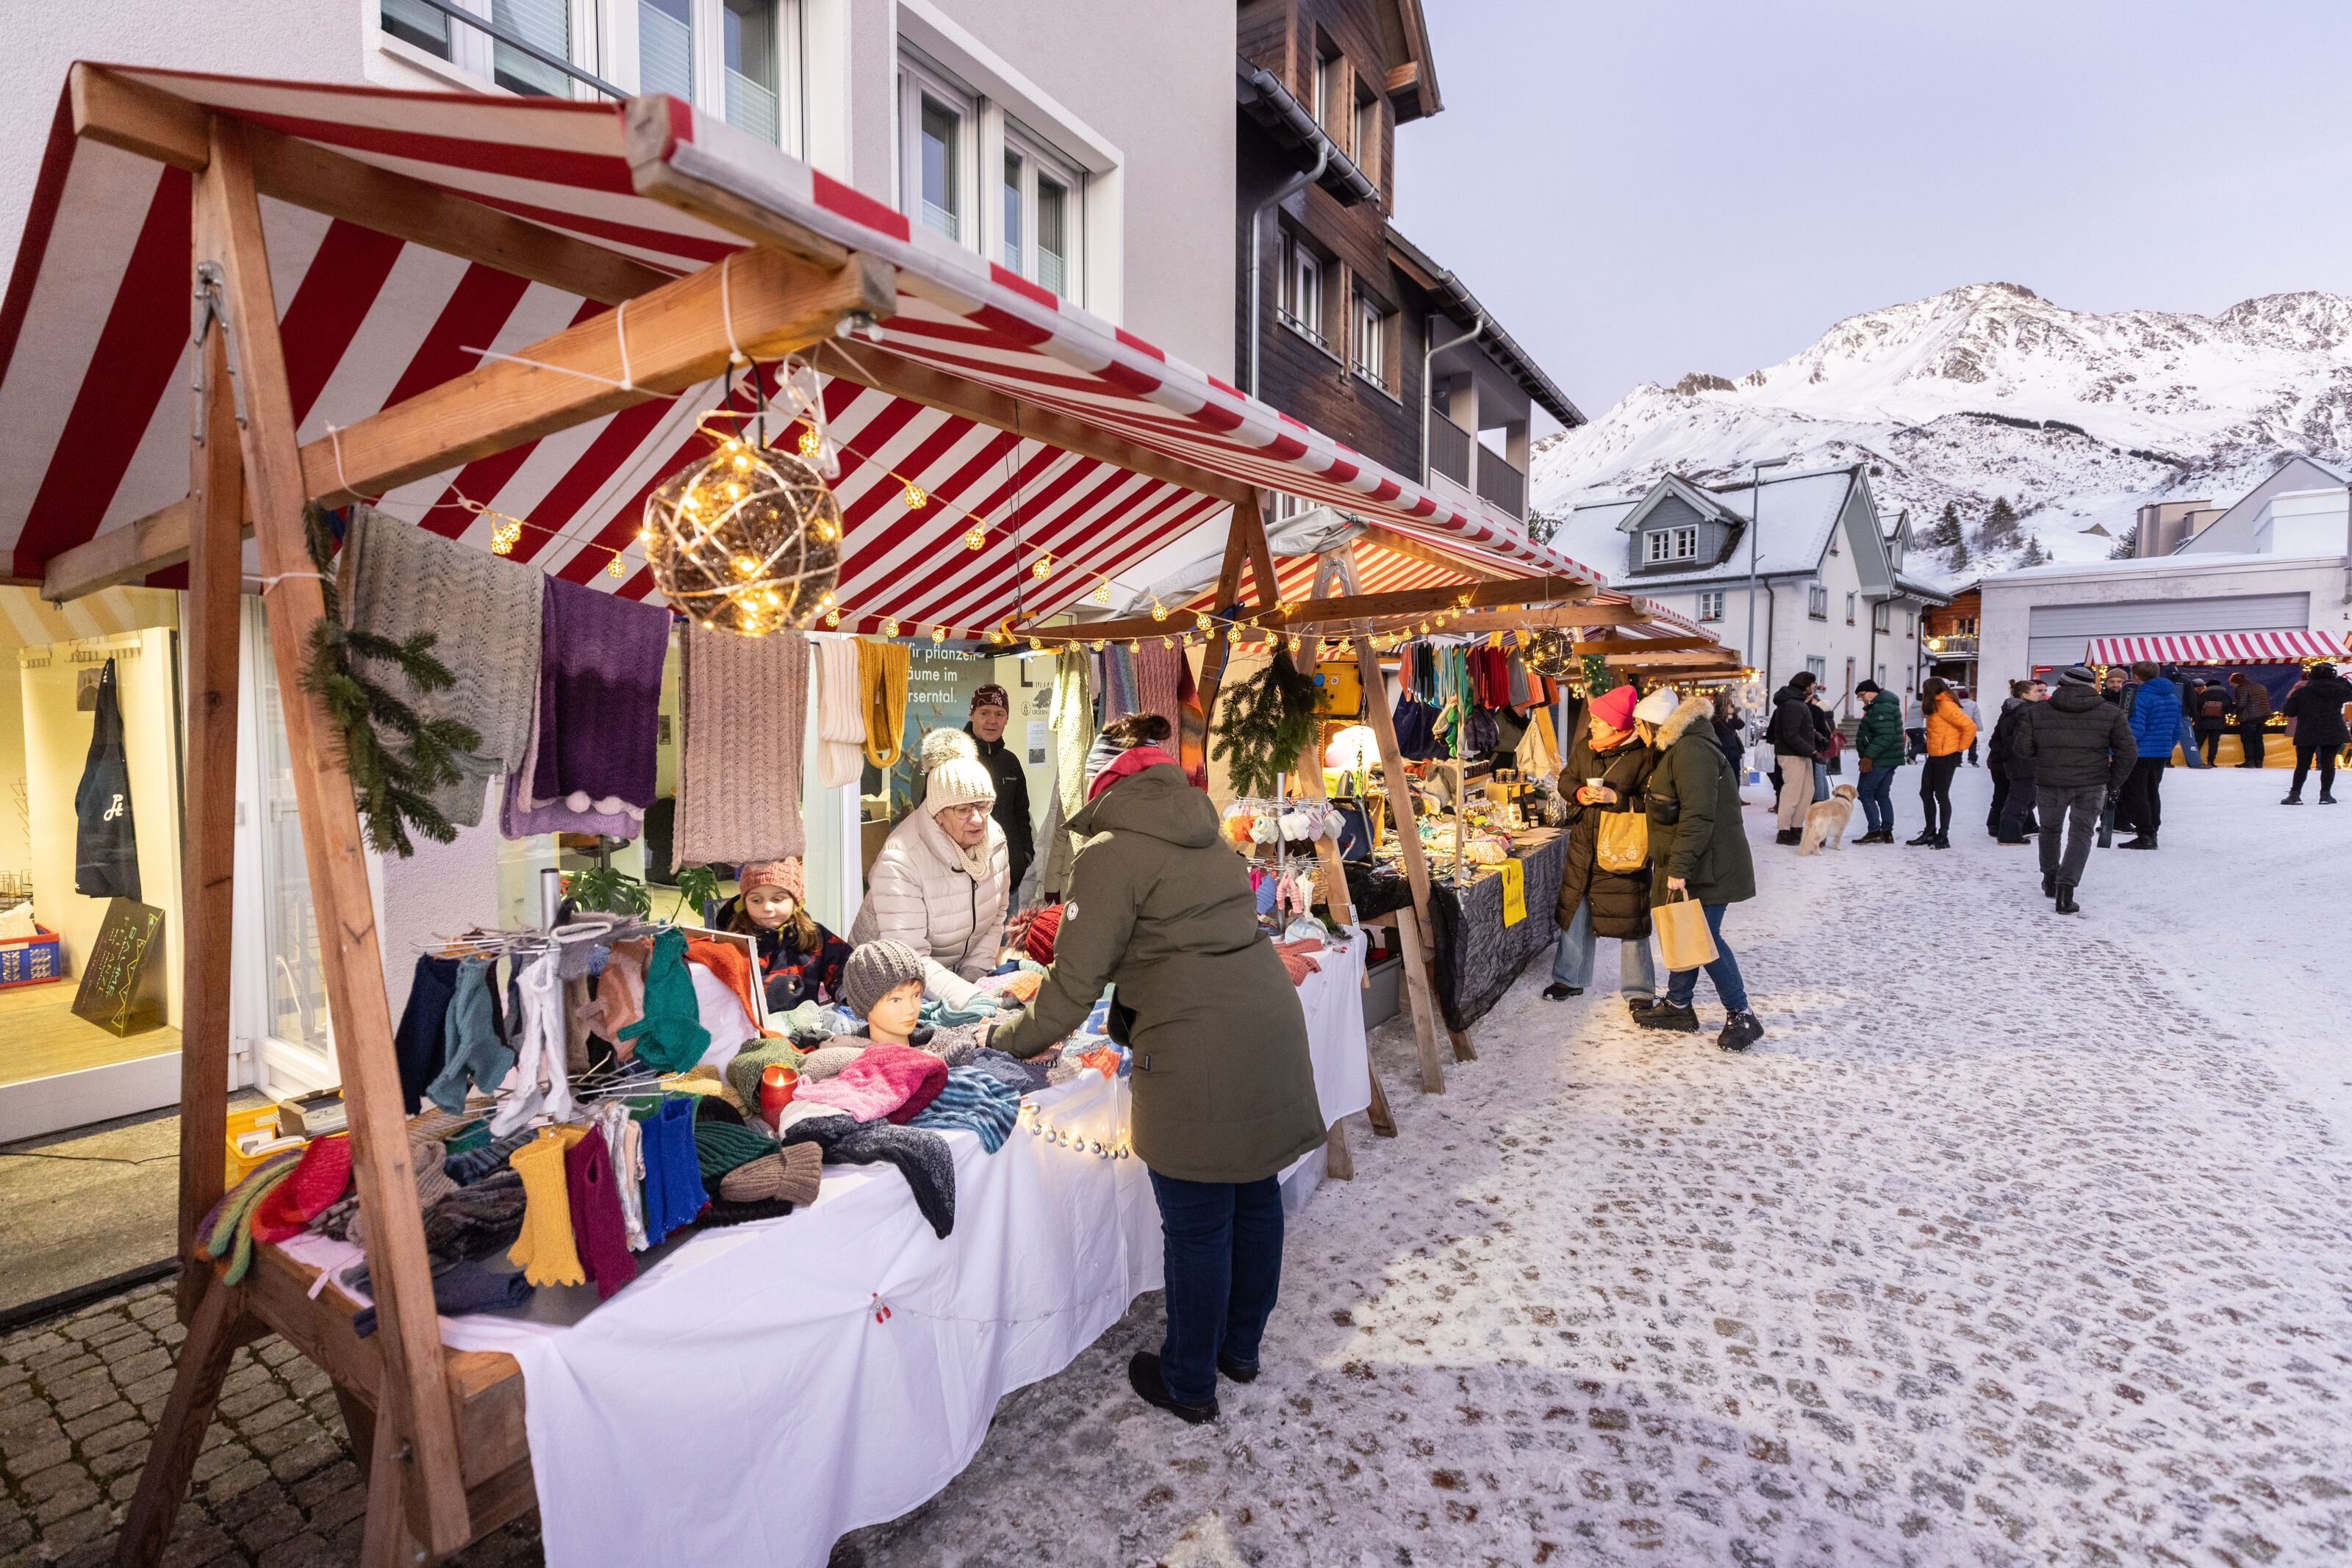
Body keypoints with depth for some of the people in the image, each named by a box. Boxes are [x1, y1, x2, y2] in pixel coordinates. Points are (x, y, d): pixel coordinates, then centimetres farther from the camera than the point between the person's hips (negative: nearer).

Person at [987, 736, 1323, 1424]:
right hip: (1272, 1025, 9)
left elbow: (1077, 979, -9)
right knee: (1256, 1194, 21)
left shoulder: (1111, 854, -7)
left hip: (1199, 1054, -8)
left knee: (1197, 1226, 8)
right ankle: (1241, 1346, 41)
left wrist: (1016, 1037, 9)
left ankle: (1189, 1384, 27)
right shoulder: (1209, 842, 17)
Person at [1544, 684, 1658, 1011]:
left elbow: (1651, 801, -14)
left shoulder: (1644, 755, -14)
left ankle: (1638, 991, 17)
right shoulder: (1583, 747, 3)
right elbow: (1566, 779, 13)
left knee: (1630, 921, 3)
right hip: (1583, 846, 6)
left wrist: (1615, 798, -25)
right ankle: (1569, 979, 30)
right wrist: (1579, 794, -7)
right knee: (1574, 913, 15)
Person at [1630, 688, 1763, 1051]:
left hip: (1707, 866, -10)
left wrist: (1679, 868, -25)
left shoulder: (1691, 751, -20)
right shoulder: (1675, 749, 15)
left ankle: (1741, 1017, 3)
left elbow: (1698, 816, -26)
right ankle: (1678, 1006, 25)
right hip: (1687, 864, 10)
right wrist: (1673, 867, 24)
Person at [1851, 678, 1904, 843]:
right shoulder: (1887, 704, 18)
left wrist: (1869, 756, -24)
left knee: (1864, 792, -5)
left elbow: (1886, 736, -25)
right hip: (1891, 759, 10)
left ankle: (1874, 831, -7)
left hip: (1879, 760, -10)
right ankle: (1887, 832, 15)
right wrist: (1867, 756, 18)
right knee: (1882, 794, 13)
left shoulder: (1881, 707, -16)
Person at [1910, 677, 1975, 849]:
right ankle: (1930, 833, 20)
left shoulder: (1946, 706, -15)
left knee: (1941, 795, -2)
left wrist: (1960, 748, -13)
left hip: (1946, 757, -9)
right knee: (1926, 793, 11)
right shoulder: (1936, 706, 14)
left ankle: (1943, 837, 6)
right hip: (1934, 756, 9)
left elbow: (1970, 726, -21)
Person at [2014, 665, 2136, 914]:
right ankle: (2066, 887, -12)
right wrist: (2113, 783, 9)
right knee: (2081, 834, 3)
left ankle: (2050, 881, 31)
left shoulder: (2038, 712, -3)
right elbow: (2128, 751, 0)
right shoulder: (2111, 713, 0)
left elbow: (2022, 748, -1)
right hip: (2091, 785, -1)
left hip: (2049, 783, 1)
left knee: (2050, 830, 20)